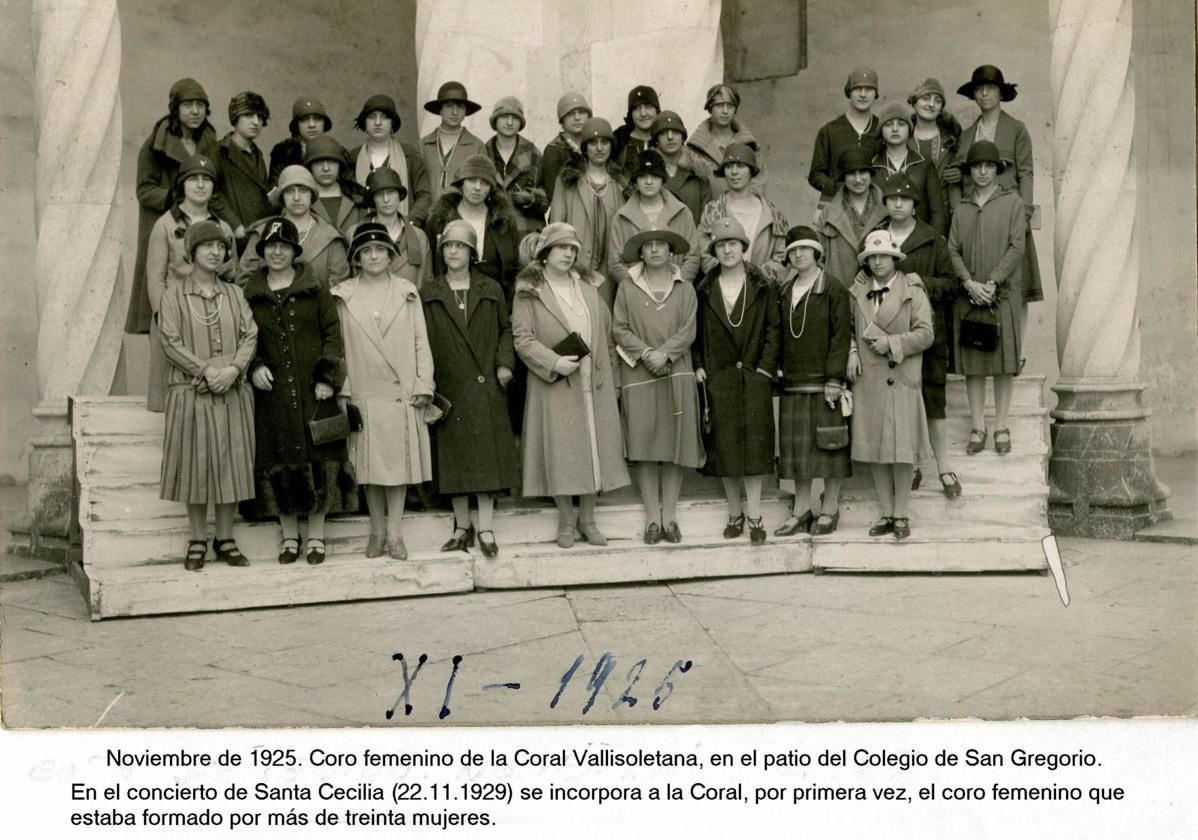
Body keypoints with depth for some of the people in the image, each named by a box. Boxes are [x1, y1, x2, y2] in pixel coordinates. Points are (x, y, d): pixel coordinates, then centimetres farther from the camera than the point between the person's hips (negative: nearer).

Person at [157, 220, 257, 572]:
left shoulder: (234, 294, 12)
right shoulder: (173, 296, 3)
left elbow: (249, 336, 4)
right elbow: (172, 343, -5)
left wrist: (233, 369, -13)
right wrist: (206, 371, -16)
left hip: (232, 392, 3)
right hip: (191, 393, -2)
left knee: (230, 463, 4)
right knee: (196, 465, 1)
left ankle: (225, 538, 15)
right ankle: (197, 542, 12)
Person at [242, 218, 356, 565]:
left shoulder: (315, 290, 4)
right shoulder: (250, 295, 10)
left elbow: (332, 334, 1)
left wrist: (328, 377, -8)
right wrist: (254, 367, -6)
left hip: (313, 390, -1)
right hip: (272, 392, 2)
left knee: (319, 456, -1)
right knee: (280, 458, 3)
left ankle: (316, 534, 9)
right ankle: (289, 535, 15)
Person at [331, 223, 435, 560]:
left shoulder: (407, 292, 8)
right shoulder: (344, 296, 6)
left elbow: (420, 342, 6)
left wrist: (423, 385, -2)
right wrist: (343, 390, -2)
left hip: (402, 393, 0)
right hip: (363, 393, 0)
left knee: (399, 462, 1)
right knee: (370, 465, 5)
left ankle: (395, 533, 7)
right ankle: (377, 531, 16)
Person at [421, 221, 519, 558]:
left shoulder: (491, 290, 7)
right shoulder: (428, 294, 5)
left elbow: (505, 329, 14)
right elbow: (422, 342, 3)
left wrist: (504, 363, -1)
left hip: (487, 388, 0)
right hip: (449, 390, 0)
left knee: (488, 455, -2)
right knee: (455, 457, 4)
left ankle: (485, 529, 5)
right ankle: (462, 527, 16)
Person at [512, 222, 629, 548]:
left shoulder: (589, 285, 12)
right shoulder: (529, 291, -2)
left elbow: (606, 332, 14)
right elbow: (522, 338, -8)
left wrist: (612, 375, 10)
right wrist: (554, 363, -19)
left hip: (595, 383, 4)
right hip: (554, 385, -4)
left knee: (595, 448, 6)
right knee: (561, 452, 0)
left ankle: (587, 519, 18)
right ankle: (565, 522, 14)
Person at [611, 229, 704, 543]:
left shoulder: (684, 288, 8)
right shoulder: (627, 287, 6)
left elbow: (688, 331, 0)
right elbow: (619, 329, 1)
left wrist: (664, 353, -14)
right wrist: (646, 352, -12)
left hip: (676, 374, 1)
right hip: (638, 375, -1)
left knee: (674, 445, 0)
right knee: (644, 446, -2)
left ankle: (669, 516, 8)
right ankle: (652, 518, 5)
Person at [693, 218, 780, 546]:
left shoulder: (761, 286, 3)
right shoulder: (705, 290, 7)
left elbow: (773, 328, 1)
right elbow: (696, 332, 10)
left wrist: (766, 367, -7)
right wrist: (698, 366, -1)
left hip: (754, 375, -2)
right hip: (718, 376, 2)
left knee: (754, 442, -4)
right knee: (725, 444, 4)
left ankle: (754, 515, 2)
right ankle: (734, 513, 15)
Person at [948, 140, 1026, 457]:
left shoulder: (1012, 201, 5)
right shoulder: (961, 208, 12)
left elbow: (1016, 246, -3)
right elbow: (953, 250, 5)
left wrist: (992, 282, -12)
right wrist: (970, 282, -10)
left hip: (1003, 293, -2)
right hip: (969, 294, 2)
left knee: (1004, 360, 0)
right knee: (972, 361, 2)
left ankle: (1001, 428, 7)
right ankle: (978, 428, 8)